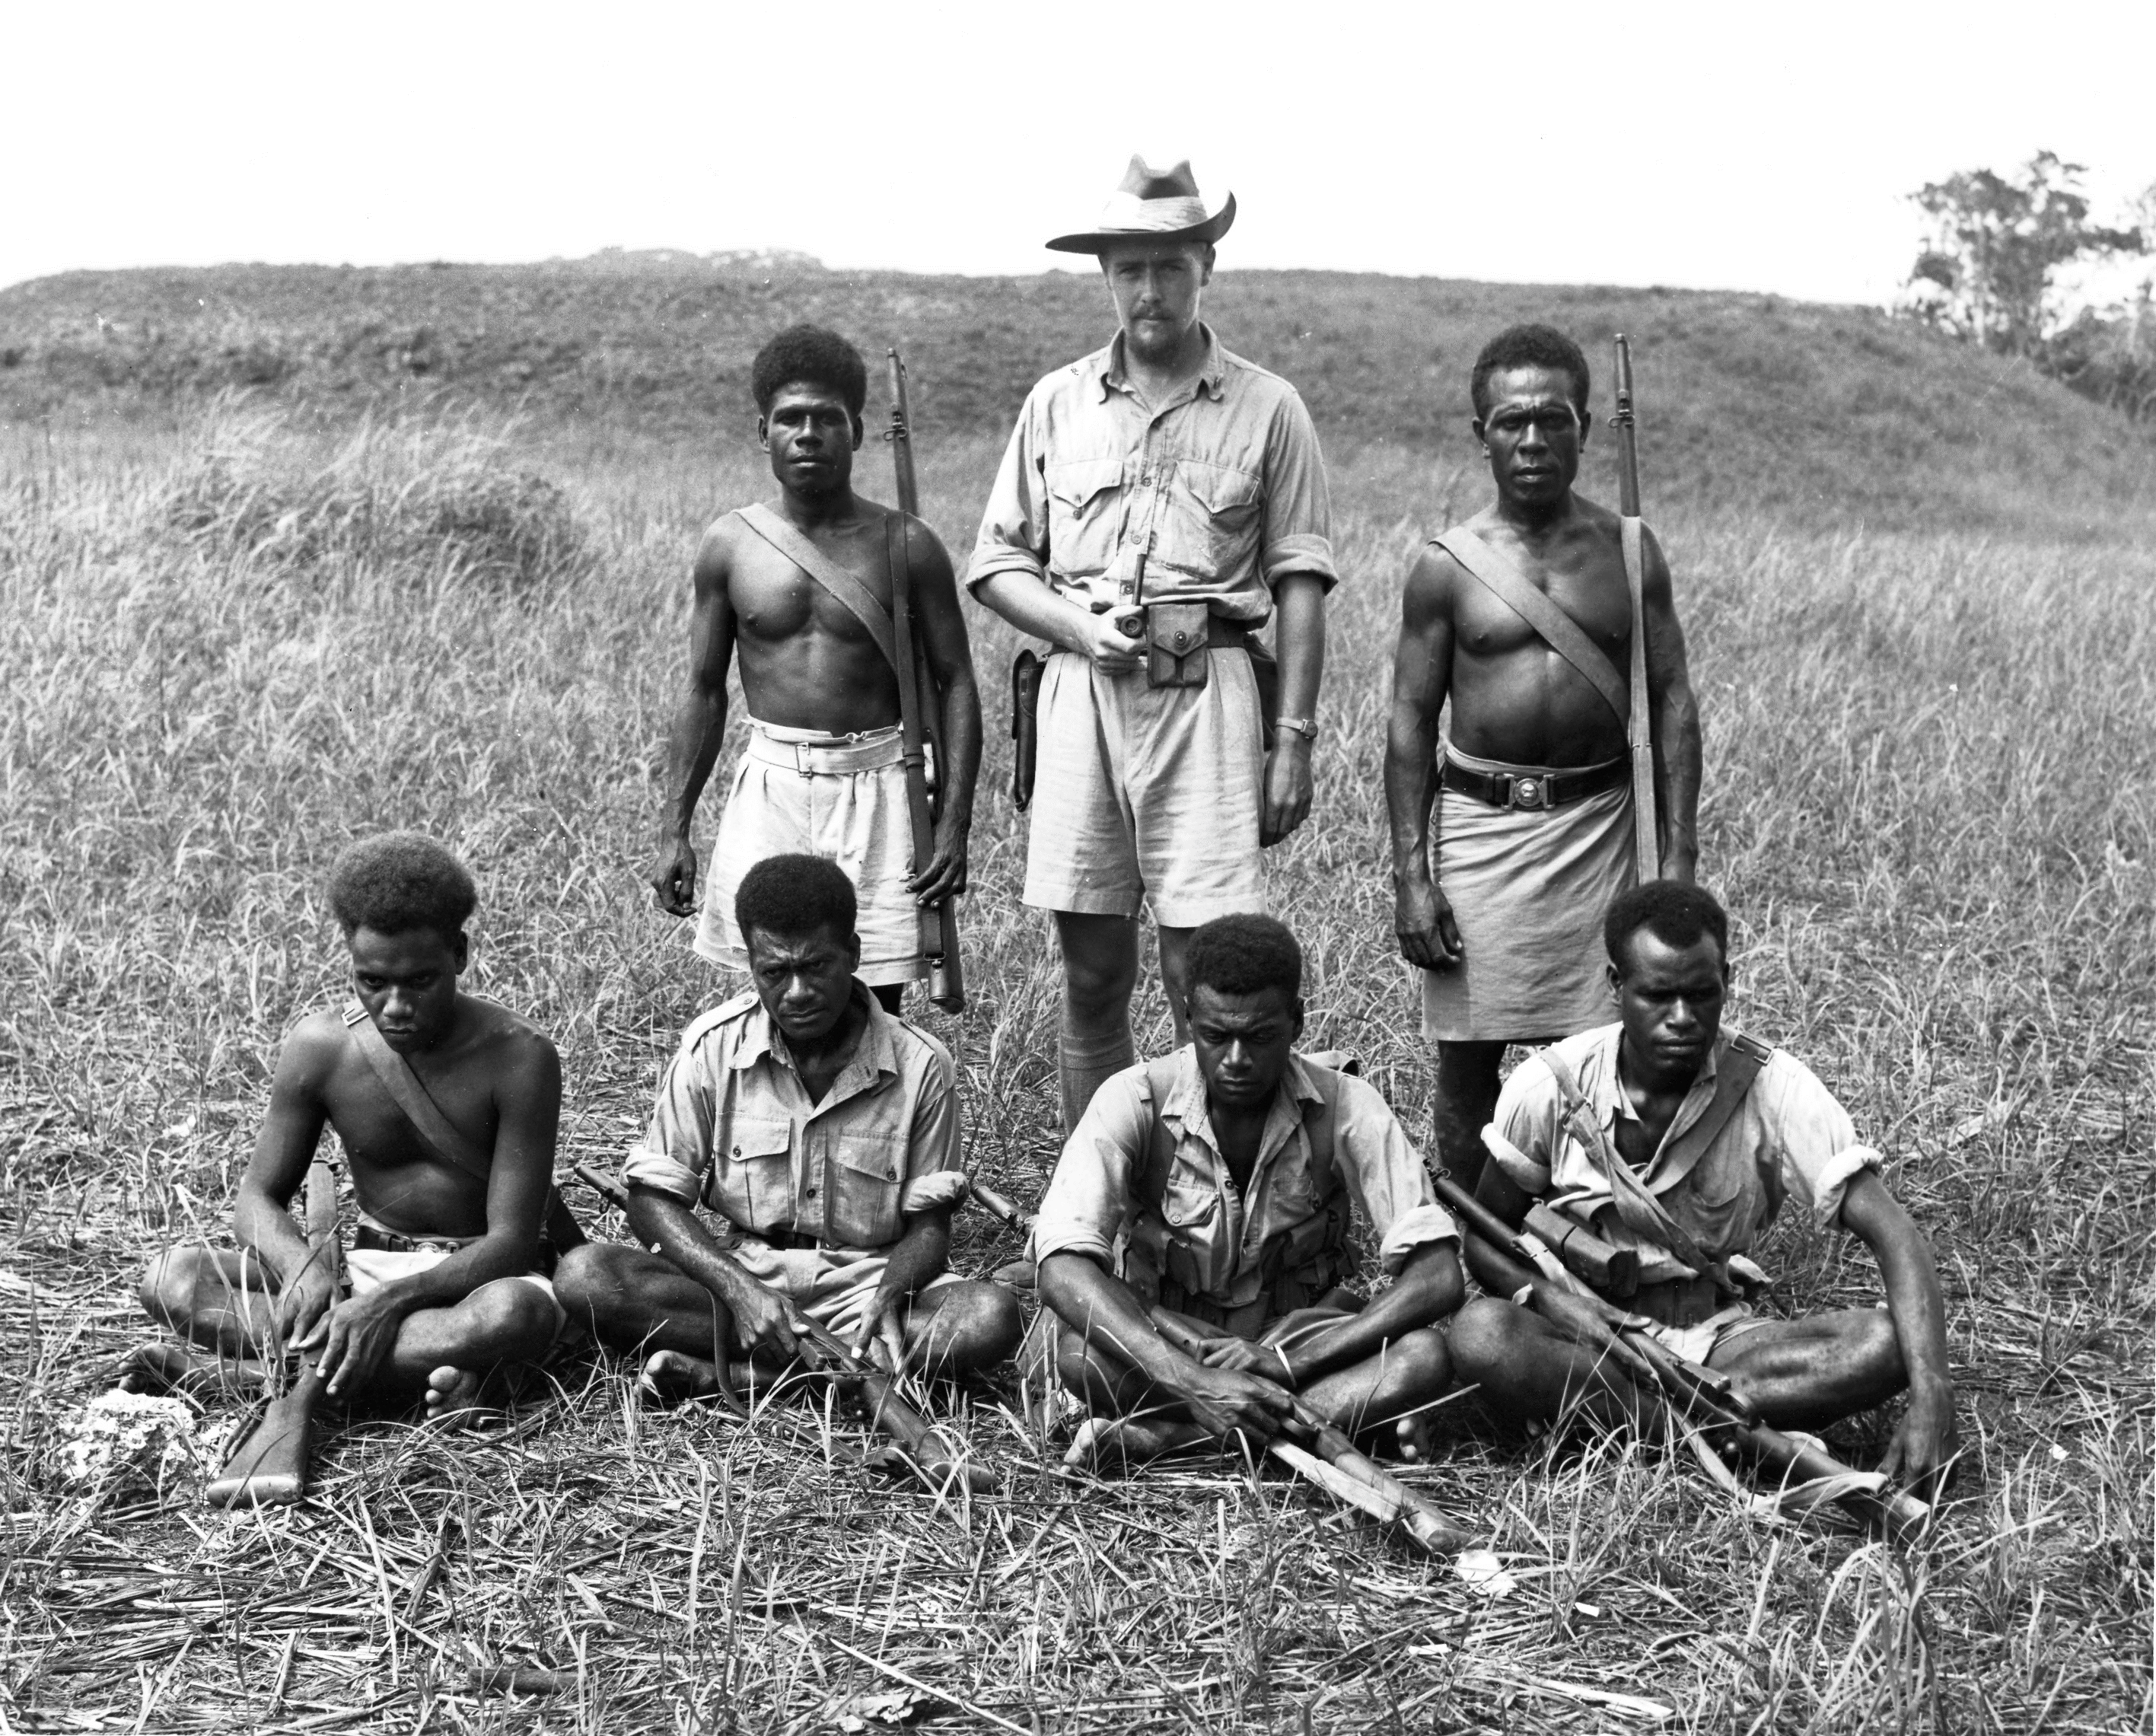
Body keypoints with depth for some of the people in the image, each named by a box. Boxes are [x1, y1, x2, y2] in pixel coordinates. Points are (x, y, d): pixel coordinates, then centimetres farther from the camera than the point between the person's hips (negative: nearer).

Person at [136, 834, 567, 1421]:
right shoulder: (321, 1047, -7)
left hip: (476, 1276, -3)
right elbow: (257, 1198, -2)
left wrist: (392, 1299, -35)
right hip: (369, 1263, 3)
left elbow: (511, 1241, -19)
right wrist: (301, 1265, -27)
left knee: (517, 1313, -41)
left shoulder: (519, 1057, -18)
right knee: (169, 1280, -18)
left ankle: (255, 1372, -29)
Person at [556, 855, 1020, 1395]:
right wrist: (741, 1290, -22)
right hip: (735, 1271, 0)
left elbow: (928, 1224, -2)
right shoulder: (713, 1047, -7)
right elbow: (653, 1199, -5)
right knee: (583, 1277, -25)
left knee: (993, 1317, -30)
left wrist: (887, 1296, -24)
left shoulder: (921, 1066, -7)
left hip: (865, 1281, 0)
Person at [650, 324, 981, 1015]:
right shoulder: (729, 546, 4)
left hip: (877, 784, -1)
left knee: (875, 1006, -1)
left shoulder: (905, 546, -1)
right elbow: (704, 693, 10)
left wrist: (955, 822, -8)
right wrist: (674, 831, 6)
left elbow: (954, 682, 1)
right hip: (771, 783, 2)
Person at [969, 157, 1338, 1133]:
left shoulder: (1267, 410, 5)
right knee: (1091, 979, 7)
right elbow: (995, 562, 12)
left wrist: (1294, 740, -3)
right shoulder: (1058, 403, 11)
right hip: (1080, 691, 2)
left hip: (1205, 693, -2)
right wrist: (1079, 627, -7)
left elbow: (1299, 584, 3)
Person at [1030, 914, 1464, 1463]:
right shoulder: (1136, 1101, -18)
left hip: (1299, 1331, 1)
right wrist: (1193, 1382, -42)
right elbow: (1062, 1267, -29)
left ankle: (1161, 1433, -27)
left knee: (1425, 1354, -30)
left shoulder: (1345, 1108, -16)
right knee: (1078, 1347, -34)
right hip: (1162, 1336, -1)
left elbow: (1438, 1275, -21)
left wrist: (1287, 1363, -32)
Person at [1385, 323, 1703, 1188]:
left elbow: (1672, 703, 5)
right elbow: (1410, 722, 1)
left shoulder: (1628, 551, 4)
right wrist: (1411, 877, -5)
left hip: (1598, 821, 1)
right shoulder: (1447, 564, 0)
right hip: (1482, 818, 0)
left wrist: (1678, 857, -2)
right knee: (1467, 1053, 4)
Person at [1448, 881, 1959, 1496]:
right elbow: (1485, 1240, 1)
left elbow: (1895, 1237, -20)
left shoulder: (1772, 1087, -14)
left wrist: (1930, 1398, -35)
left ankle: (1587, 1410, -28)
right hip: (1588, 1336, -1)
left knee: (1881, 1344, -26)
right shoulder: (1547, 1088, -11)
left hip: (1718, 1335, 2)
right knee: (1480, 1332, -34)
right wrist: (1553, 1301, -22)